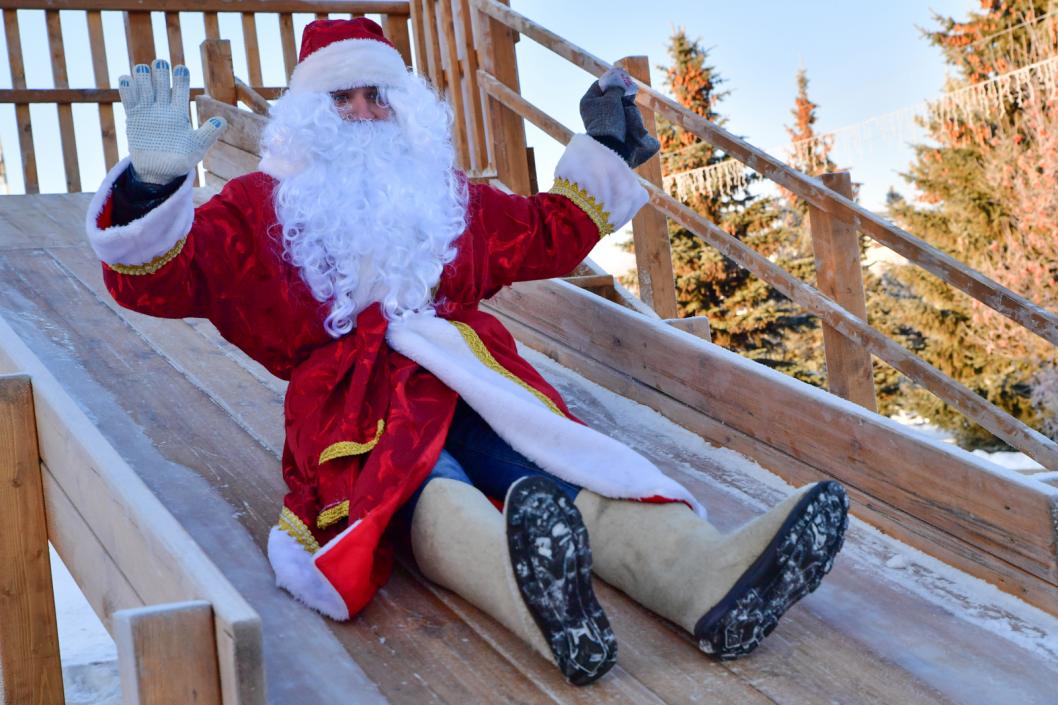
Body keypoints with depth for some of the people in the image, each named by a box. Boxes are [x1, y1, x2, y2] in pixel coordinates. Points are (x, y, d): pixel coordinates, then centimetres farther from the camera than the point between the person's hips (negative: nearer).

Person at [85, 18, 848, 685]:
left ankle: (710, 580, -58)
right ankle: (552, 612, -72)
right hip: (357, 407, -4)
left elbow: (547, 236, 44)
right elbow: (157, 280, 4)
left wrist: (605, 150, 38)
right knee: (426, 486, -40)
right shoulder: (261, 208, 18)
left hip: (467, 378, 4)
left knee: (567, 472, -30)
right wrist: (153, 180, -15)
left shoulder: (445, 193, 32)